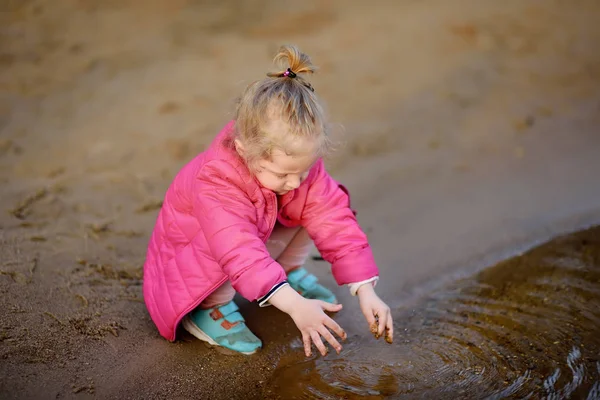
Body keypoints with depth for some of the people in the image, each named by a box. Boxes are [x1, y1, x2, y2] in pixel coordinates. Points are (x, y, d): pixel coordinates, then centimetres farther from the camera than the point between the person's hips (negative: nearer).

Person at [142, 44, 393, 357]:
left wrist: (366, 292, -29)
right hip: (192, 262, -5)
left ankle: (289, 271, 6)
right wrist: (295, 305, -58)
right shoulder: (215, 182, -40)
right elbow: (243, 255, -49)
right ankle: (209, 305, -12)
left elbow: (336, 223, -23)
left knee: (322, 205, -14)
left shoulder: (299, 162, -23)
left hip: (260, 239, 6)